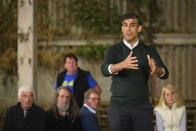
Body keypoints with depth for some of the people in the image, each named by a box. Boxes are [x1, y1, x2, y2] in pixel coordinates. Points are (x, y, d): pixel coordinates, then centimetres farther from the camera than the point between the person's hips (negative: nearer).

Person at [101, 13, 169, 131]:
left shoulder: (149, 51, 4)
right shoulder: (113, 50, 2)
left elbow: (165, 74, -11)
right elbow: (105, 70, -19)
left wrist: (156, 70, -37)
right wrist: (123, 65, -41)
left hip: (142, 107, 0)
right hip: (118, 107, 0)